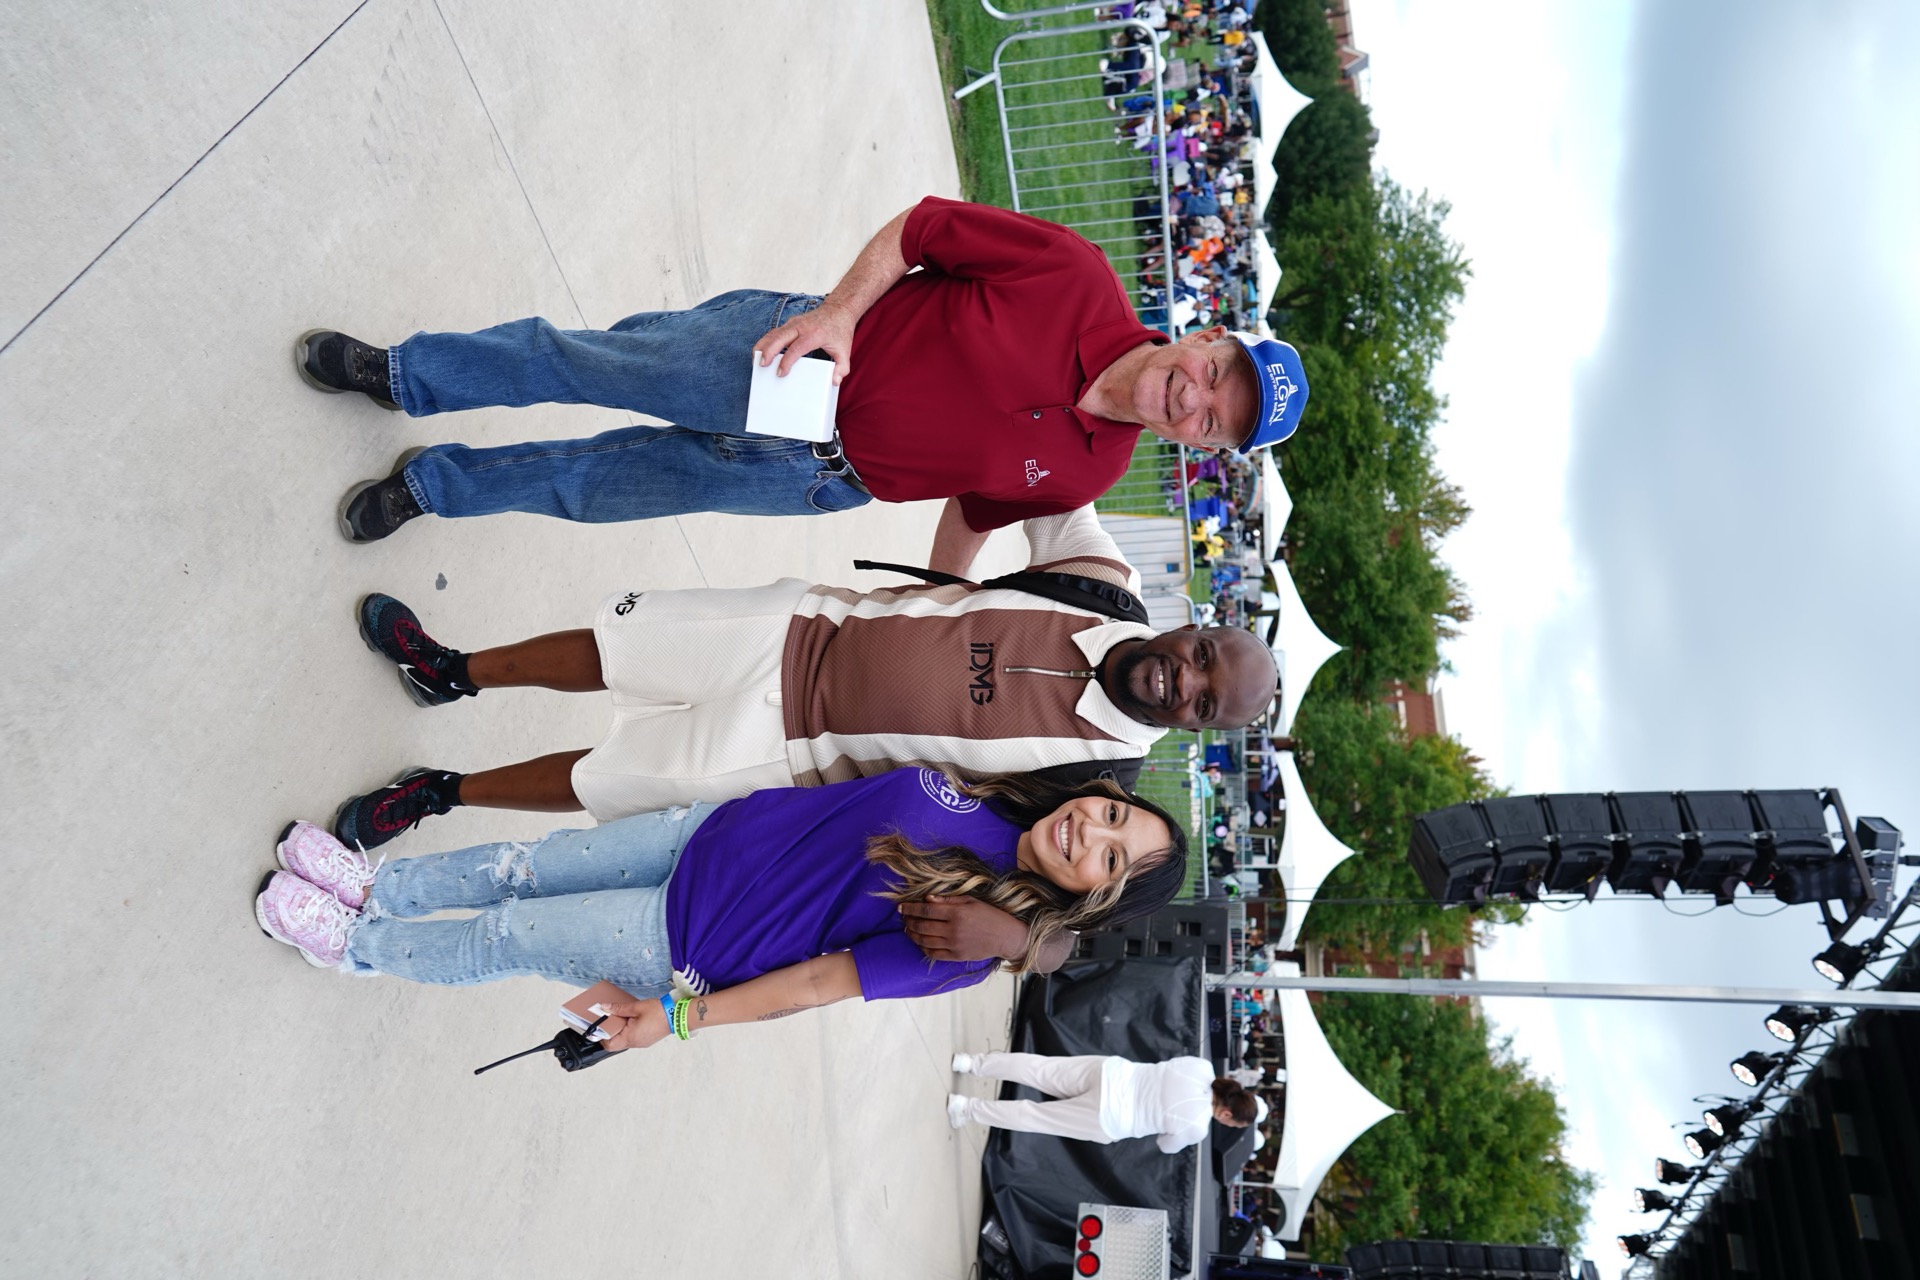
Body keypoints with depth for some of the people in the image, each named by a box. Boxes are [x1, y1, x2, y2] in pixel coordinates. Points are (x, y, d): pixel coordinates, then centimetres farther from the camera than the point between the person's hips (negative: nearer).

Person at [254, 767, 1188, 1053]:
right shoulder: (987, 777, -9)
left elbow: (817, 983, -21)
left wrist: (680, 1016, -17)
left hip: (693, 944, -5)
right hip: (717, 832, 5)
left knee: (502, 939, 7)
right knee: (518, 869, 14)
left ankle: (352, 943, 36)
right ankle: (372, 886, 41)